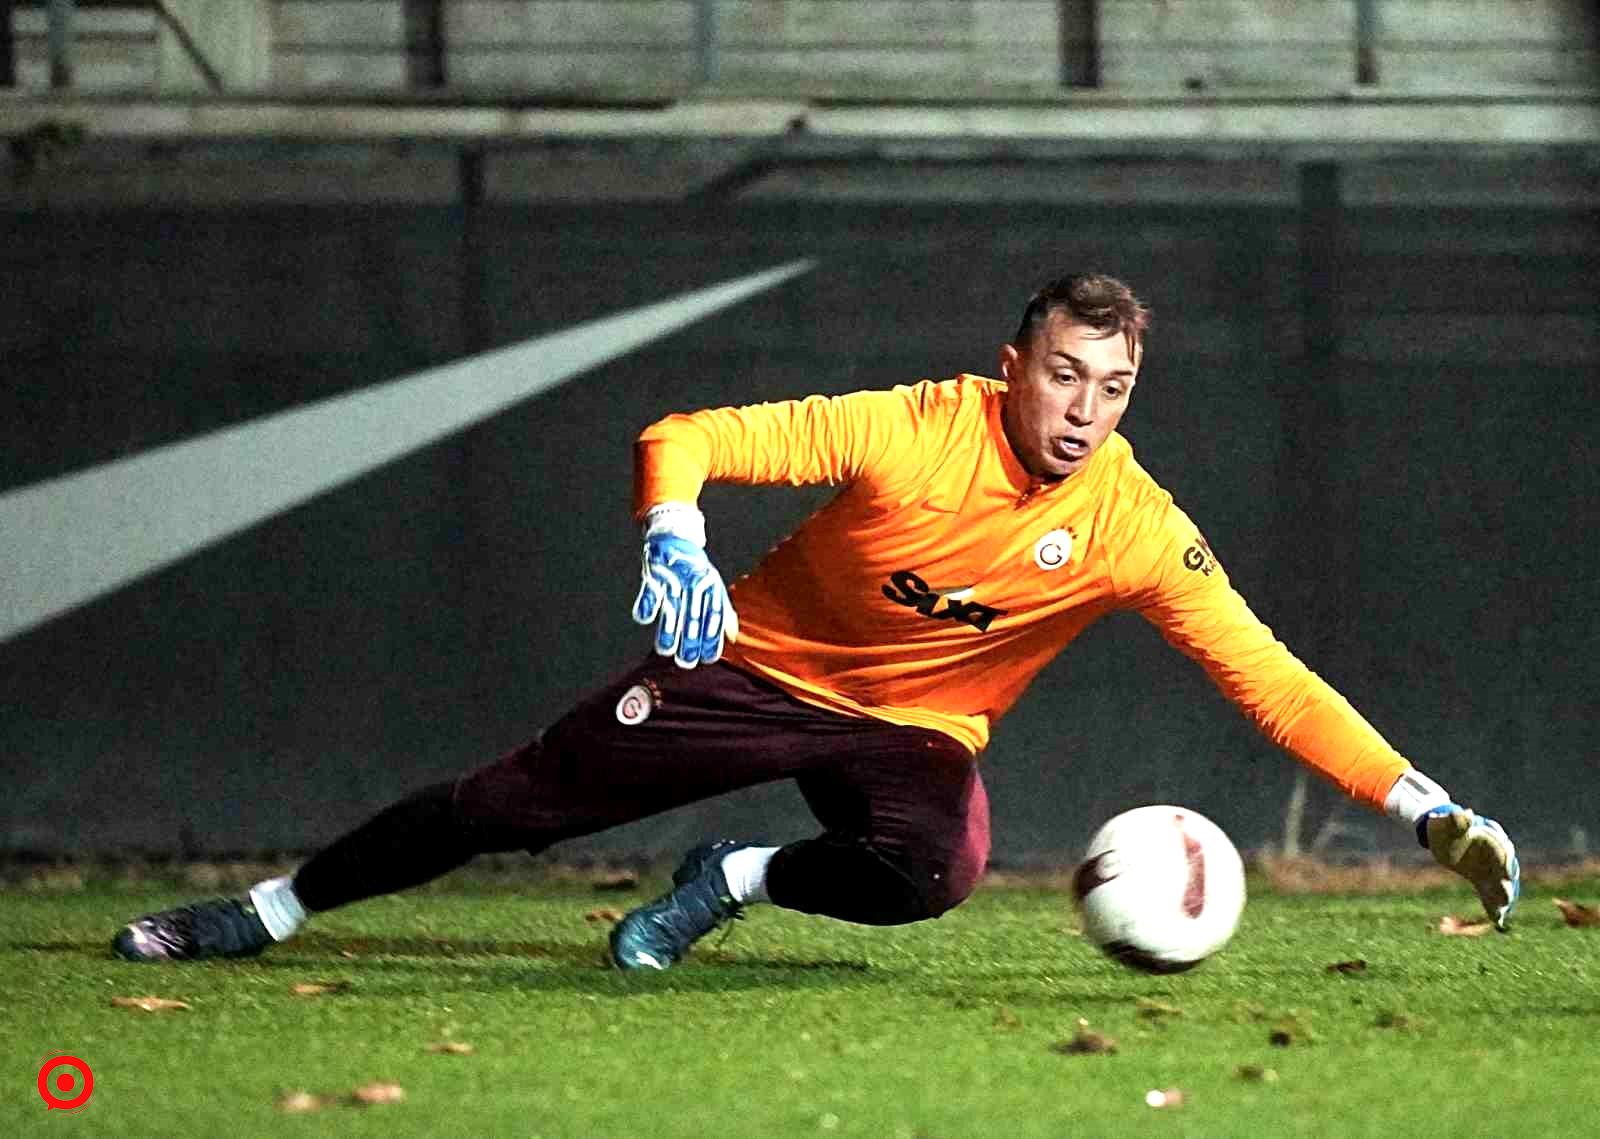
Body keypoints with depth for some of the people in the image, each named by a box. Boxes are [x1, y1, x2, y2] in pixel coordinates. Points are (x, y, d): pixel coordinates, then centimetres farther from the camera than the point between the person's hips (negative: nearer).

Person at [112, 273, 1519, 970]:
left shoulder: (1133, 526, -21)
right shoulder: (915, 430, -25)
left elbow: (1270, 678, -20)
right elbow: (685, 439, -23)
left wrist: (1423, 807, -27)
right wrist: (673, 532, -45)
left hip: (917, 726, 1)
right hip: (760, 665, -1)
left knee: (931, 870, -34)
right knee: (510, 803, -1)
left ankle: (733, 882, -4)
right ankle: (269, 909, 19)